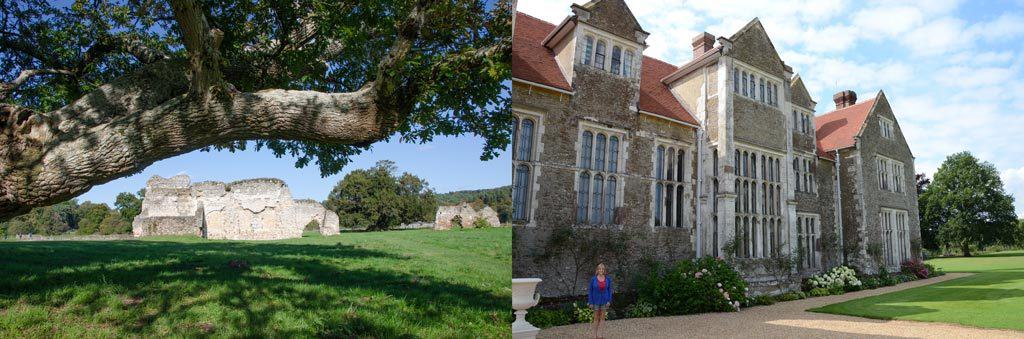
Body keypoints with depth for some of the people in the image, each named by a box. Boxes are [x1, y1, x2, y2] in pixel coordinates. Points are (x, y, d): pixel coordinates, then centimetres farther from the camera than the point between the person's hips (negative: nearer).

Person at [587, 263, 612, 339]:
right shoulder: (593, 279, -12)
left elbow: (609, 290, 0)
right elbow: (590, 291, -6)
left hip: (604, 300, 2)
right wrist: (590, 303, -8)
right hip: (596, 300, -2)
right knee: (596, 318, 7)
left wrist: (609, 301, -7)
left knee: (602, 317, 6)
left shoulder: (608, 279, -7)